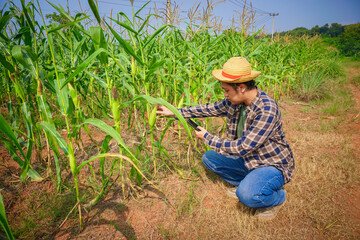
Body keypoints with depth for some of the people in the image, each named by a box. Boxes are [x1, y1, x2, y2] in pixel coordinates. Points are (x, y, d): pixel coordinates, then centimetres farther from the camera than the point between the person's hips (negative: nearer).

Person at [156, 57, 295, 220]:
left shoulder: (267, 110, -32)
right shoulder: (235, 101, -9)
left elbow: (243, 148, -33)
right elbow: (210, 109, 5)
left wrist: (207, 138, -21)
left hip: (273, 165, -7)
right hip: (248, 159, 7)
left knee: (247, 195, -33)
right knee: (209, 157, 3)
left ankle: (278, 196, 2)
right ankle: (249, 182, 14)